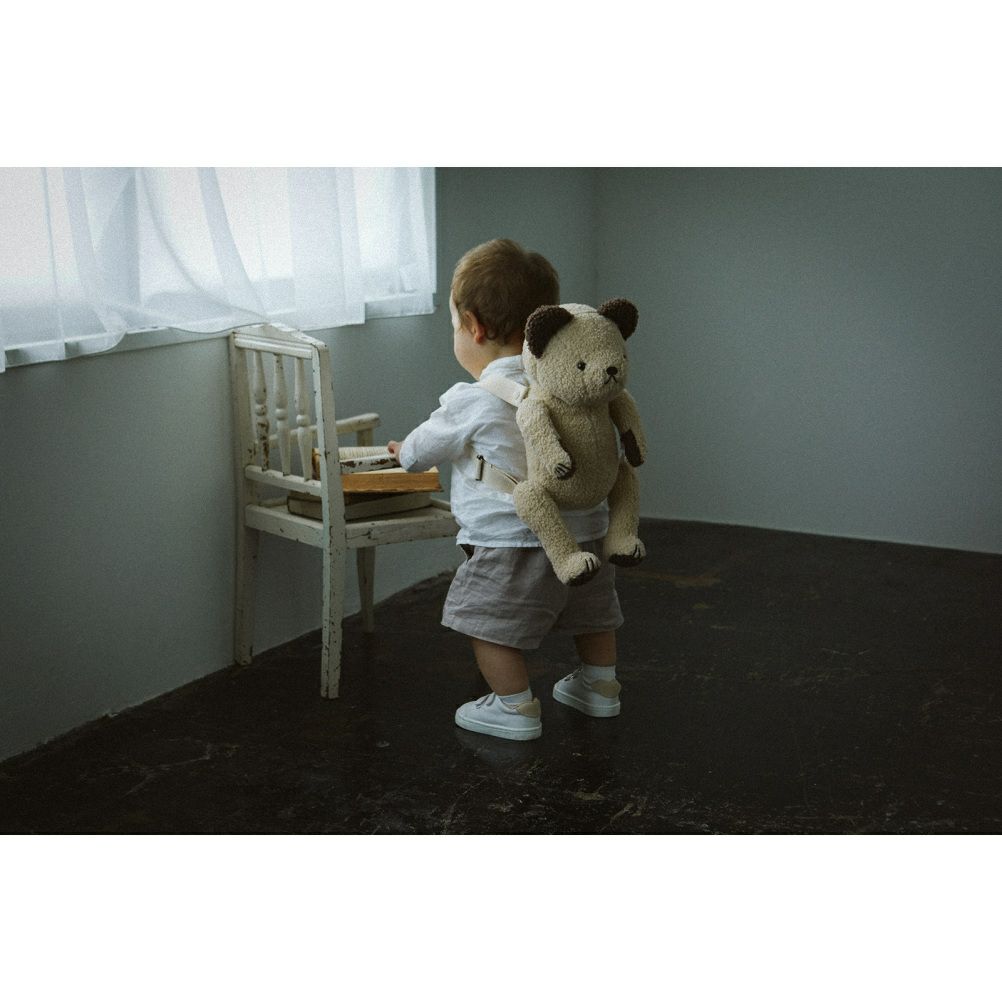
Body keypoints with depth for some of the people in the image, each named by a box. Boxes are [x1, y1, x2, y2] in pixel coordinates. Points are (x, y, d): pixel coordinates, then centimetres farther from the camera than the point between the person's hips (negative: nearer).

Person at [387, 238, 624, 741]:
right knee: (588, 609, 25)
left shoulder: (472, 403, -16)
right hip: (585, 530, 8)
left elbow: (422, 448, 1)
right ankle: (600, 686, 39)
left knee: (488, 620, 5)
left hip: (513, 540, -8)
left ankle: (516, 707, 9)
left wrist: (403, 450, 22)